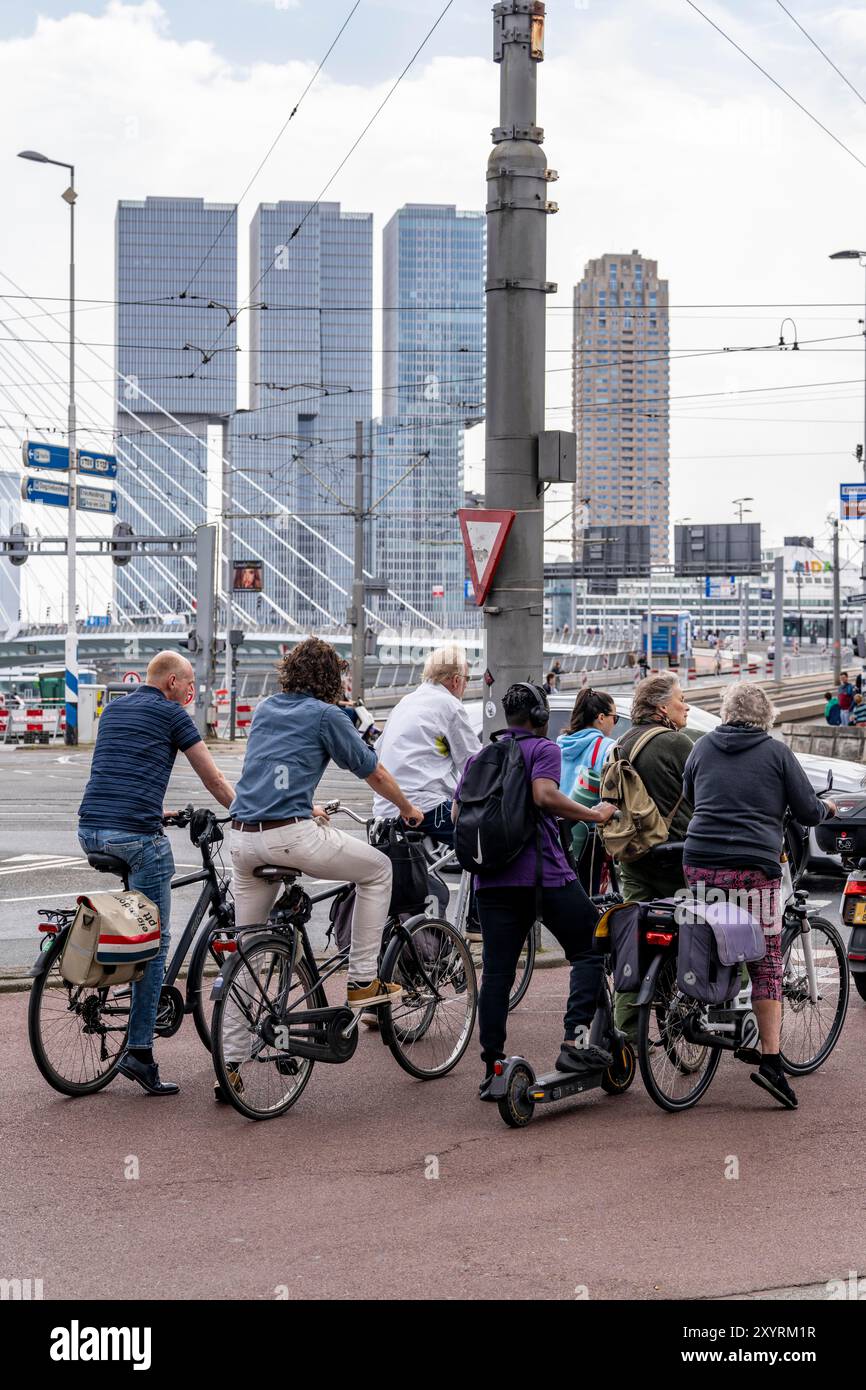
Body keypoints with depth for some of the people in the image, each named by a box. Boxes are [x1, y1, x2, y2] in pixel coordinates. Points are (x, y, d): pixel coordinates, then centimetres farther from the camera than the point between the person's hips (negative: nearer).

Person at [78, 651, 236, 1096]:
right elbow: (214, 780, 7)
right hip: (135, 834, -7)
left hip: (89, 831, 7)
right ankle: (139, 1051, -4)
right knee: (155, 941, 0)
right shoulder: (171, 713, 2)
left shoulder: (113, 709, 21)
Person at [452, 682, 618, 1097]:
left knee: (496, 972, 5)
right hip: (544, 874, -6)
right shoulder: (543, 749, 0)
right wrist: (595, 814, -11)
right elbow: (545, 795, -18)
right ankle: (575, 1040, -9)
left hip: (492, 879, 6)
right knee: (589, 952, 6)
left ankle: (492, 1067, 4)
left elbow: (457, 812, 16)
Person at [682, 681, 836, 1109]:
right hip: (754, 867, -3)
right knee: (766, 963, 0)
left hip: (700, 864, 3)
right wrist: (827, 809, 28)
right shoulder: (777, 752, 3)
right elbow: (808, 813, 6)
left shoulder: (703, 747, 13)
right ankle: (770, 1058, -6)